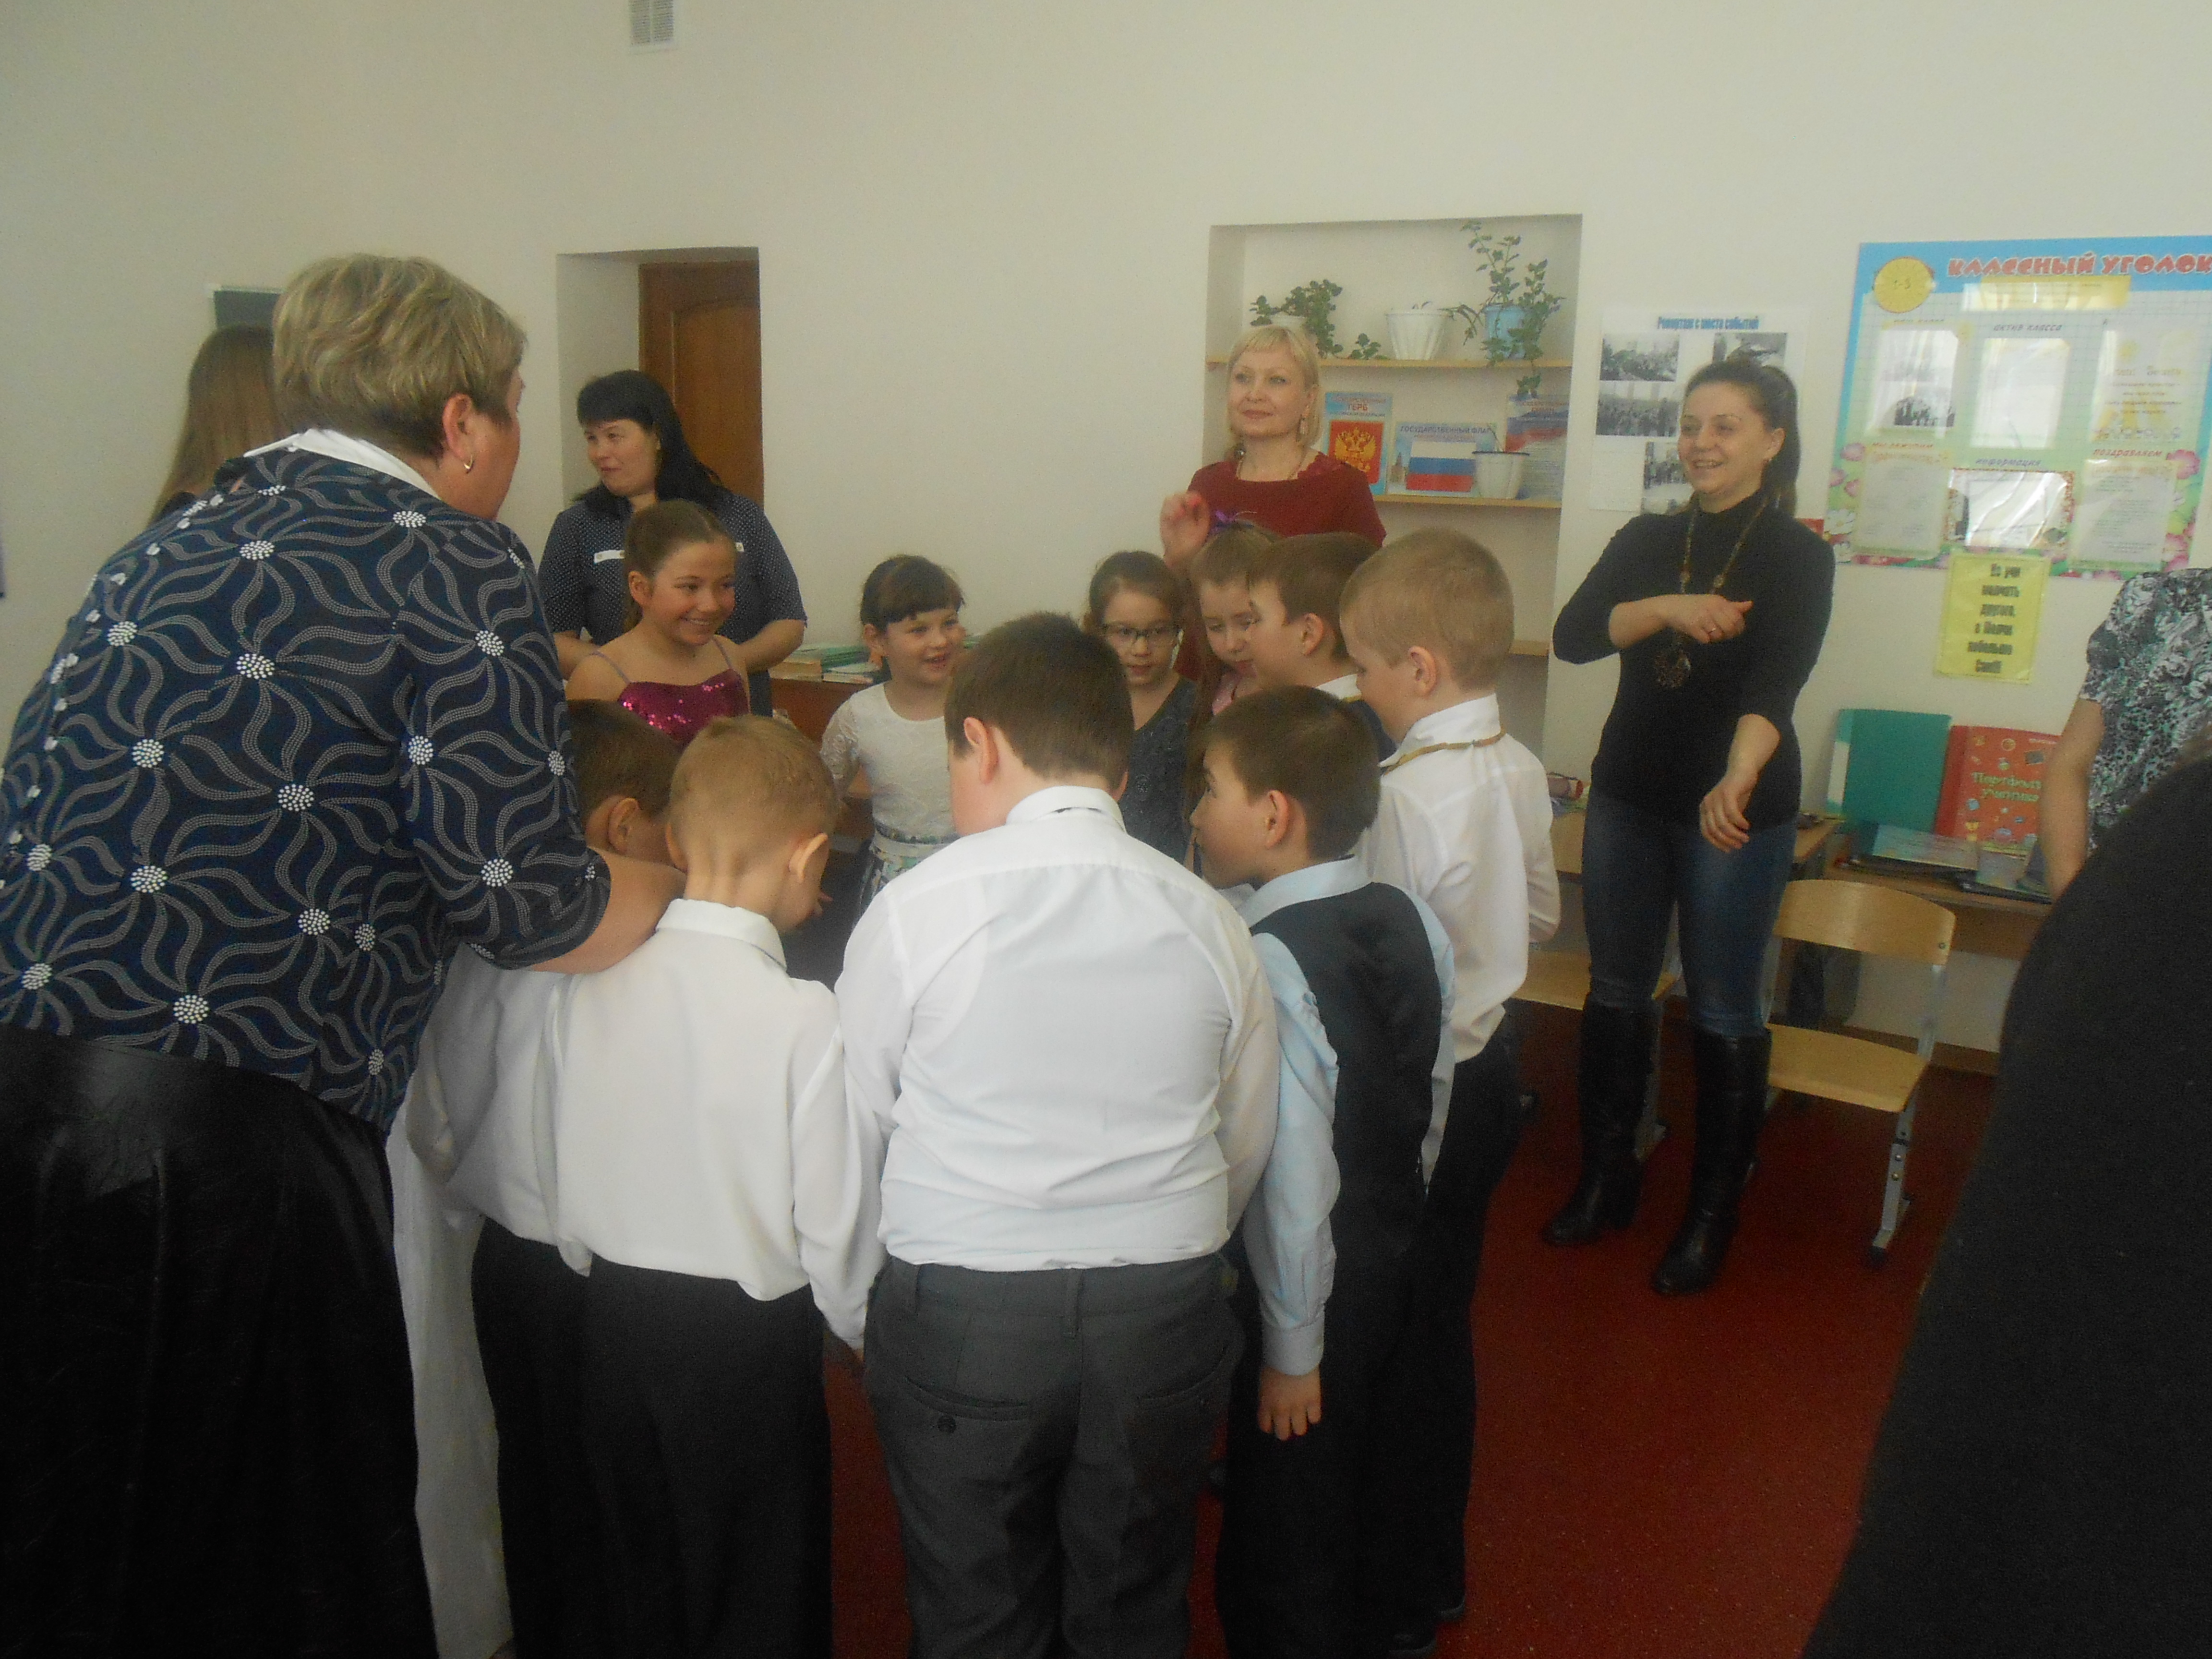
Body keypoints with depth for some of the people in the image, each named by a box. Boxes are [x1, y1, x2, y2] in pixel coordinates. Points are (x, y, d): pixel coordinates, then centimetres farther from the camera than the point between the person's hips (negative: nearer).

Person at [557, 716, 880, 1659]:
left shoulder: (591, 987, -9)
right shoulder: (808, 1018, -22)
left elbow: (564, 1169, 1)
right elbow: (835, 1223, -16)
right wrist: (866, 1334, 3)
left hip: (615, 1317, 5)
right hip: (752, 1338, -5)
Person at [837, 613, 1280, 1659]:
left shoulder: (915, 911, -10)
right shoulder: (1204, 918, -2)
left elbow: (857, 1130, -2)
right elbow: (1247, 1140, 6)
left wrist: (864, 1306, 15)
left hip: (961, 1317, -2)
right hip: (1164, 1314, 3)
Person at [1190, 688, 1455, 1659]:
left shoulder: (1267, 963, -28)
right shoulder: (1415, 923, -4)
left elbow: (1296, 1174, -26)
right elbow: (1432, 1104, 6)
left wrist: (1292, 1348, -15)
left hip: (1312, 1291, -8)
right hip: (1391, 1262, 8)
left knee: (1278, 1546, 12)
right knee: (1348, 1497, 28)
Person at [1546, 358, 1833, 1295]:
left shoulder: (1798, 555, -6)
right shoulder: (1647, 540, 7)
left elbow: (1776, 683, -22)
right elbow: (1571, 636, -8)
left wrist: (1736, 781, -39)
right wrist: (1668, 607, -24)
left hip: (1740, 812, -4)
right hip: (1627, 798, 4)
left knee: (1723, 1012, 3)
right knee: (1615, 992, 11)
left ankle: (1712, 1214, 19)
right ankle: (1605, 1180, 28)